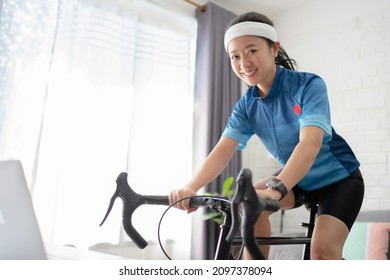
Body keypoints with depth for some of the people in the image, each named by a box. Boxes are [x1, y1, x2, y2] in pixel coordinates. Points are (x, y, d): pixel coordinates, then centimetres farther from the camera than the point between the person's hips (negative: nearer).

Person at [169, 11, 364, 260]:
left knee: (322, 248, -22)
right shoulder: (246, 105, -11)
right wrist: (190, 188, -41)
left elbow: (310, 143, -40)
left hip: (339, 177, -4)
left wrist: (275, 188, -57)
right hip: (297, 179, 4)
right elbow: (224, 149, -23)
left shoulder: (309, 85, -25)